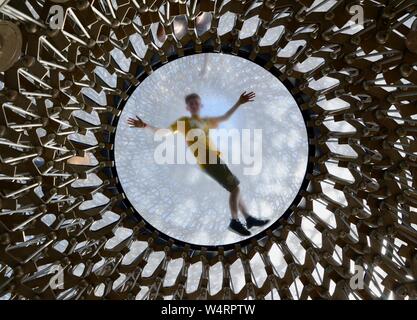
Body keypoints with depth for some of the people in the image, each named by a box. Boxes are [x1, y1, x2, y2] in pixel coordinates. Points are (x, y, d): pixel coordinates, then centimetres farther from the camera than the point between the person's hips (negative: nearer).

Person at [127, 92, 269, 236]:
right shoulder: (183, 121, 6)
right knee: (235, 188, -5)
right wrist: (146, 126, -12)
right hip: (207, 161, -7)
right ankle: (235, 222, 11)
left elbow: (224, 118, 26)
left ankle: (249, 218, 27)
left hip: (215, 159, 7)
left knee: (235, 187, 13)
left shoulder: (206, 121, 22)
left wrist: (239, 103, 23)